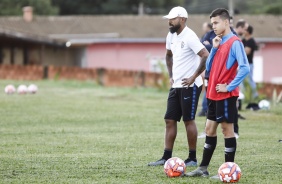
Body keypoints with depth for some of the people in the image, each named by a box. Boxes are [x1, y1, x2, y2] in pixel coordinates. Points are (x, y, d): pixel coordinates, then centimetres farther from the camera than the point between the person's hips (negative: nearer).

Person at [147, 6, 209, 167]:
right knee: (170, 120, 6)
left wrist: (194, 77, -20)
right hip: (176, 85, 8)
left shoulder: (189, 37, -16)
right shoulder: (171, 36, 10)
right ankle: (167, 157, 9)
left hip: (190, 86, -8)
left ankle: (193, 159, 5)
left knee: (189, 120, -3)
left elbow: (206, 56, -24)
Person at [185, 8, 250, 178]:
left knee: (227, 129, -3)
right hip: (214, 94, 9)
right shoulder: (218, 42, 13)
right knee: (210, 129, 11)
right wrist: (214, 49, -1)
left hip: (226, 95, -9)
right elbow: (209, 68, 11)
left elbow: (245, 68, -23)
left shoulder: (234, 43, -13)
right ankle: (203, 168, 16)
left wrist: (229, 87, -19)